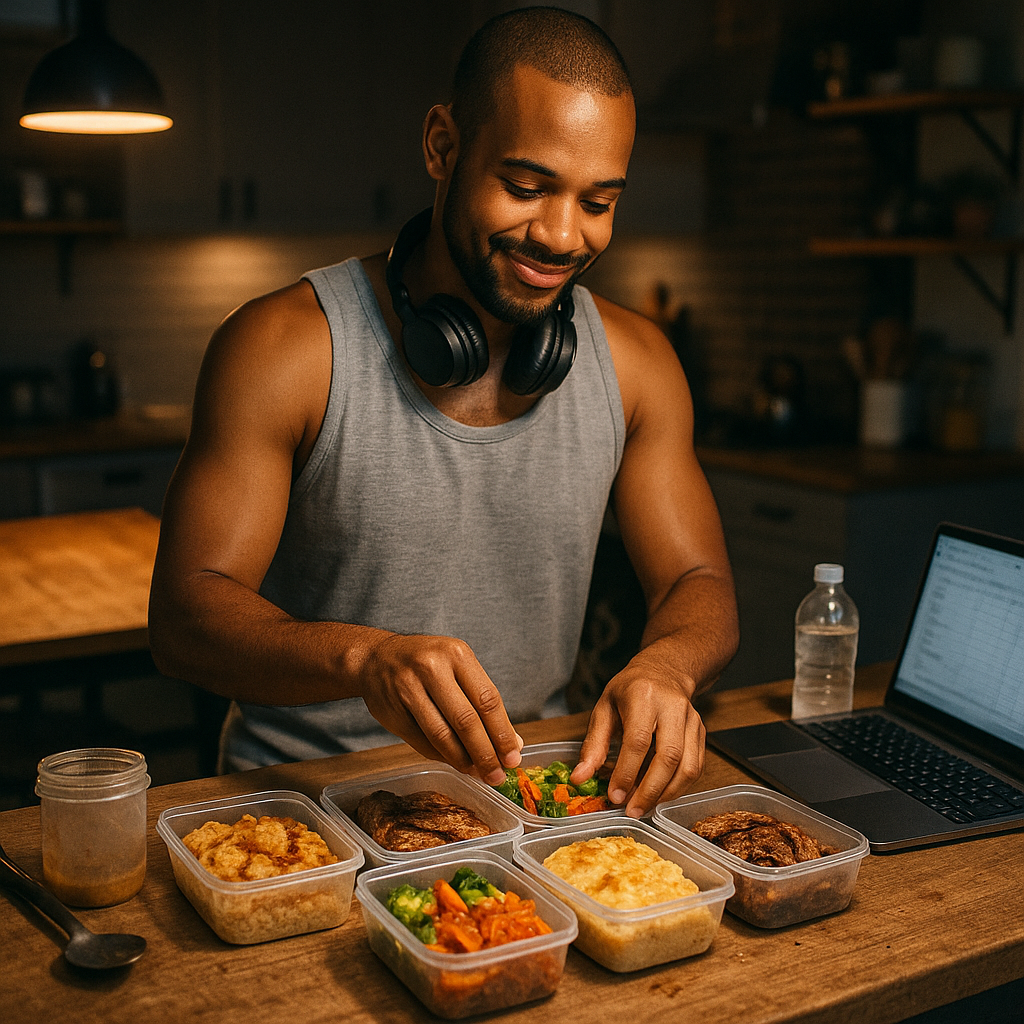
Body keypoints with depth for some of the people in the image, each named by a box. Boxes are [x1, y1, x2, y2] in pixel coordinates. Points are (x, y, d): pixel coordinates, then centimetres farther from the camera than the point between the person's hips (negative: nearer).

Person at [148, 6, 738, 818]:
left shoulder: (635, 361, 4)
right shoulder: (284, 348, -10)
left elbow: (700, 584, 6)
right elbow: (185, 615, -12)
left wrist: (666, 664, -19)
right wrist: (364, 657, -34)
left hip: (523, 783, 4)